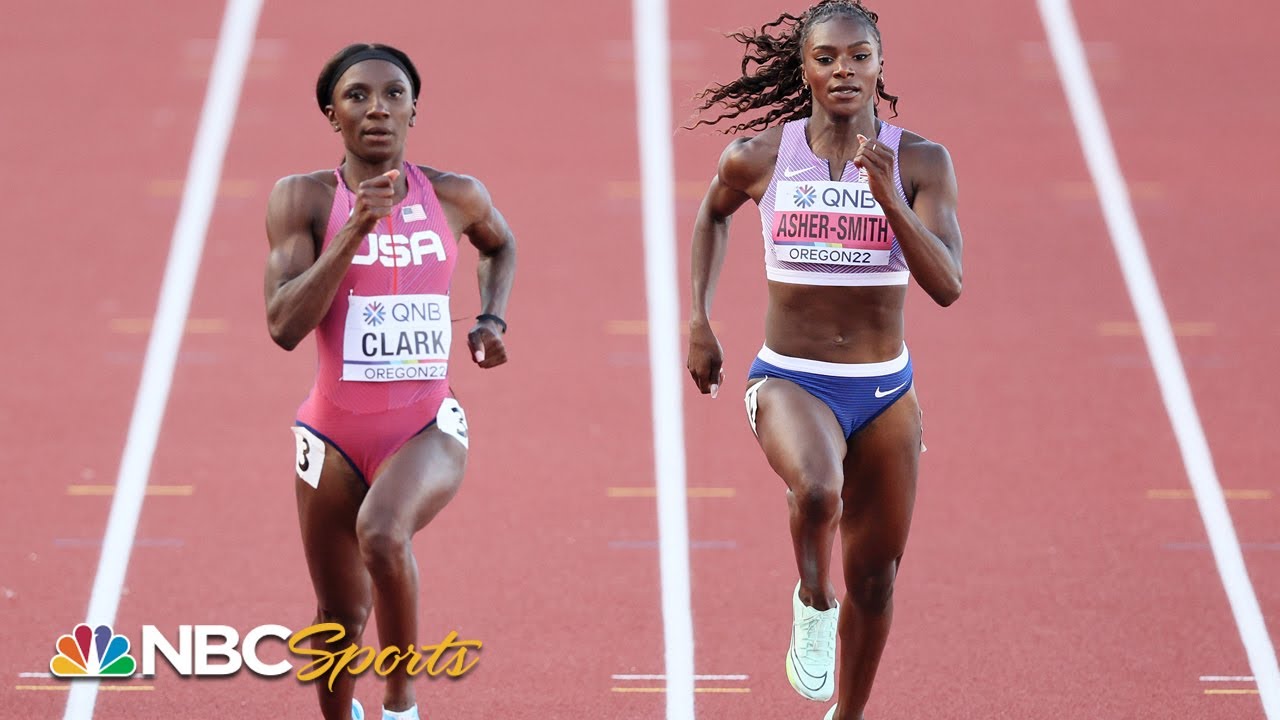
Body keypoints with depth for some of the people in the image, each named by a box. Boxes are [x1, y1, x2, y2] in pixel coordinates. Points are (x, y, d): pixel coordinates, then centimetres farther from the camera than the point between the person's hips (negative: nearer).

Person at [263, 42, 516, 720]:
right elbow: (284, 325, -17)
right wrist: (355, 231, -23)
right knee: (341, 614, 12)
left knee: (382, 532, -33)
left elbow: (500, 244, 26)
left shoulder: (456, 197, 0)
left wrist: (492, 319, 9)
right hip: (335, 433, 1)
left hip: (429, 427, -1)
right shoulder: (303, 198, -6)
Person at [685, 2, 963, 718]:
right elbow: (714, 213, 18)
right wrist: (699, 321, 12)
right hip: (791, 382, -2)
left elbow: (947, 286, -17)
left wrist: (889, 199, -29)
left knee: (875, 579, 10)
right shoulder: (760, 158, -6)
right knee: (818, 489, -35)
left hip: (885, 391, 2)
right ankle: (813, 603, -5)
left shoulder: (921, 162, -7)